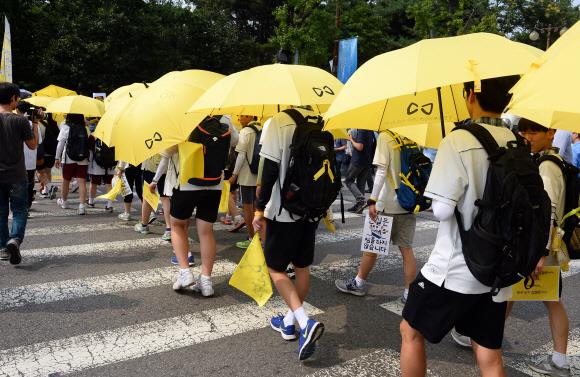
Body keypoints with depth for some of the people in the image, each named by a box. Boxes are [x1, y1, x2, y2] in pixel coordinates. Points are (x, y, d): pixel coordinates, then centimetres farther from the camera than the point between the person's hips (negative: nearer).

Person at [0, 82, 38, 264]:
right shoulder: (20, 120, -10)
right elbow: (33, 145, -2)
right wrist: (35, 123, 4)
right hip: (16, 175, -3)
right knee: (19, 210, 6)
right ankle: (15, 239, -16)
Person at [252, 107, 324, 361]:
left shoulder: (278, 122, -12)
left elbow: (270, 170, -16)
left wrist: (260, 209, -10)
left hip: (284, 211, -6)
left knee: (275, 267, 6)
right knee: (302, 266, 15)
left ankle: (306, 323, -7)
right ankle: (289, 321, 29)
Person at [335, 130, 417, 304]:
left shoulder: (385, 136, -10)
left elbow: (381, 171, -16)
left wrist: (372, 201, -14)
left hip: (387, 204, -4)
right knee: (406, 248, 8)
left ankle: (358, 283, 25)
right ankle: (409, 292, 11)